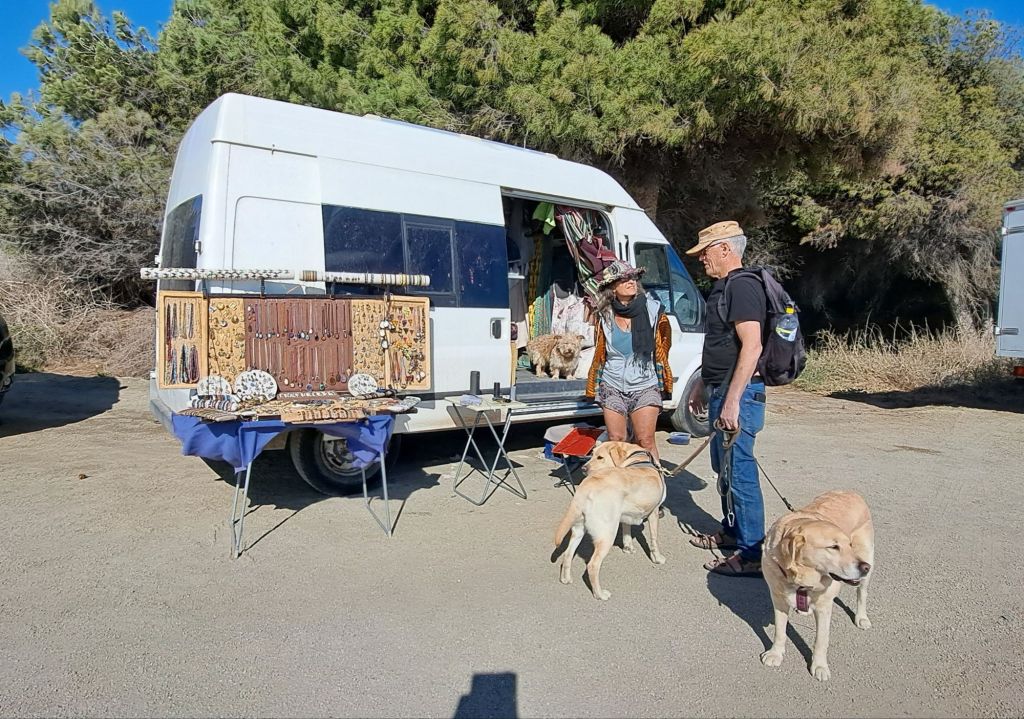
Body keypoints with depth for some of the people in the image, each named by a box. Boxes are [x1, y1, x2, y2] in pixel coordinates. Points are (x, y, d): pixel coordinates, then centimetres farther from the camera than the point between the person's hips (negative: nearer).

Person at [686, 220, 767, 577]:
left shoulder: (742, 287, -16)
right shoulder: (724, 287, 17)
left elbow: (751, 347, -24)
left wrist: (732, 400, -27)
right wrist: (703, 387, 25)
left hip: (738, 393, -11)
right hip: (721, 390, 11)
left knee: (740, 471, -5)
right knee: (723, 466, 19)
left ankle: (752, 553, 4)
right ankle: (731, 532, 34)